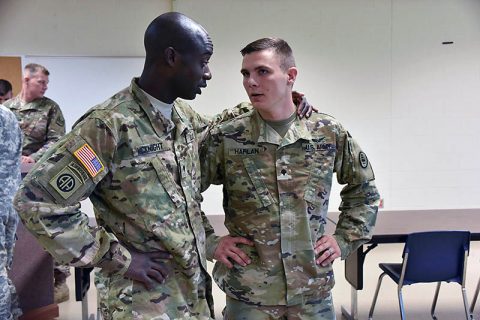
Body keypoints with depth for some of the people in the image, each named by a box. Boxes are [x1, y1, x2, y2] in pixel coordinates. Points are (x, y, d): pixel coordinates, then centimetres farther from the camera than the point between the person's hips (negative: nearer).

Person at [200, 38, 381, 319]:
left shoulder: (331, 134, -3)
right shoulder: (225, 138, -8)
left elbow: (364, 190, 11)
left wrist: (344, 240, 3)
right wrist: (209, 244, -6)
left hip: (314, 290, 2)